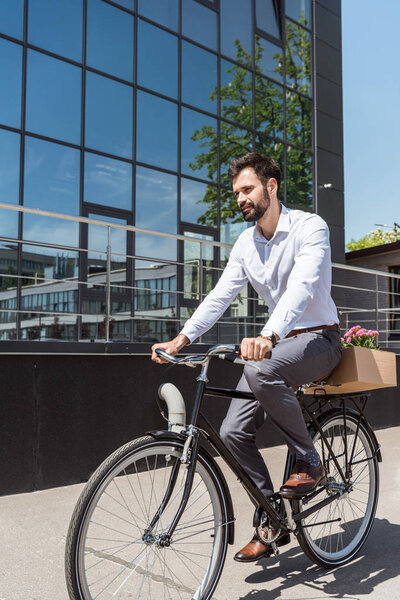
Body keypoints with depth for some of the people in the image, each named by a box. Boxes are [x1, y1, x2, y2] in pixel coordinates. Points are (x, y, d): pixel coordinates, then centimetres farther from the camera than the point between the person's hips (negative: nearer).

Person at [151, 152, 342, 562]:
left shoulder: (310, 227, -15)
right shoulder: (246, 243, 5)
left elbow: (301, 287, -32)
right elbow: (220, 295, 0)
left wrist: (268, 336, -49)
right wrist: (182, 338, -15)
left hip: (319, 339, -6)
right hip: (276, 342, 6)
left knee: (262, 371, -38)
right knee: (233, 431, -7)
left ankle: (309, 462, -14)